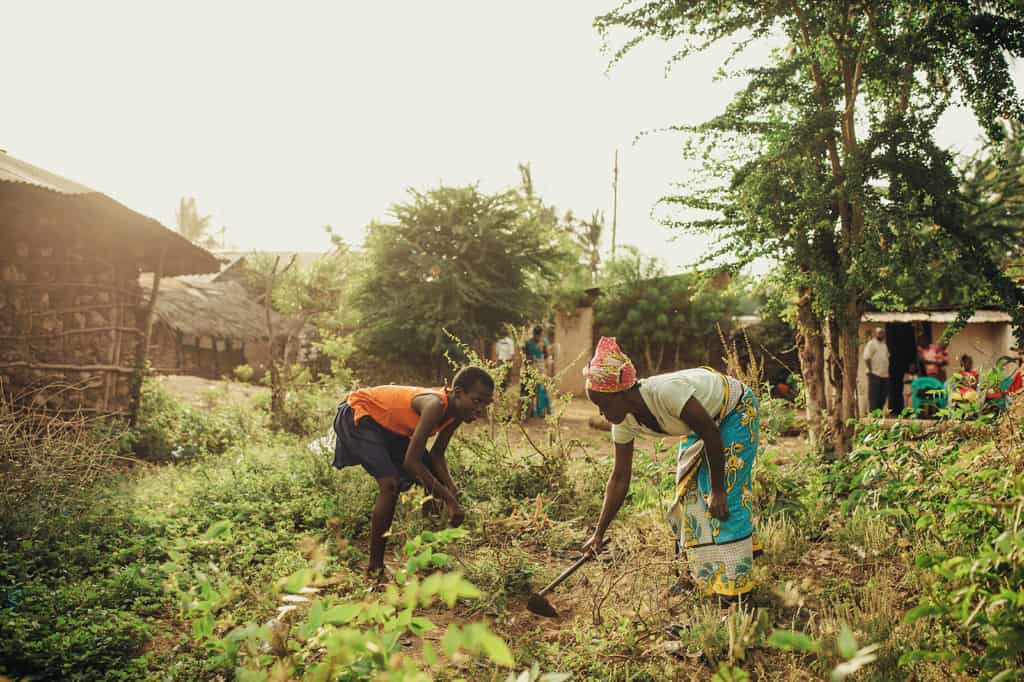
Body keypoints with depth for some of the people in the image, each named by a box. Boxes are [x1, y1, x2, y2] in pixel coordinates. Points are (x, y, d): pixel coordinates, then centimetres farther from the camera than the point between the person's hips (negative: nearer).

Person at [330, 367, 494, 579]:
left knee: (435, 481, 5)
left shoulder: (457, 411, -10)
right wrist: (449, 500, -34)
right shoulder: (435, 405, -37)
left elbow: (436, 455, -1)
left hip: (388, 424, 9)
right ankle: (374, 568, -11)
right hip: (357, 415, -9)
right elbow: (411, 462, -38)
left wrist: (451, 488, -20)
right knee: (391, 484, -24)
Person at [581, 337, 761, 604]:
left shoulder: (665, 392, -41)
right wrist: (599, 533, -9)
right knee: (689, 488, 6)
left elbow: (712, 436, -29)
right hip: (706, 418, 7)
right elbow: (619, 479, -9)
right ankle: (705, 572, 24)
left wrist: (717, 491, -20)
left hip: (736, 410, -7)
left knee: (727, 494, -12)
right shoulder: (624, 422, -17)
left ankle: (733, 586, -1)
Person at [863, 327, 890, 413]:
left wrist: (887, 371, 14)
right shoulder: (871, 344, -5)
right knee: (874, 397, -7)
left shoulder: (884, 345, 19)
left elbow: (887, 357, 26)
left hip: (885, 375, 8)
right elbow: (866, 358, -13)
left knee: (883, 397, 8)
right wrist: (871, 370, -14)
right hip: (875, 375, -8)